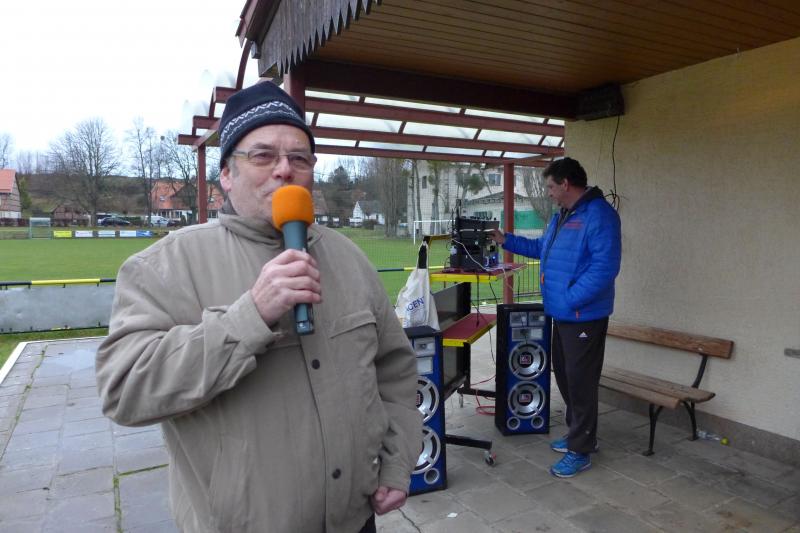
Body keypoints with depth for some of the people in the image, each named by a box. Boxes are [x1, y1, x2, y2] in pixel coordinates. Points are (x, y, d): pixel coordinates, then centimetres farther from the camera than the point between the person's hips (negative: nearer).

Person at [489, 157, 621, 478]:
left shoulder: (599, 214, -17)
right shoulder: (561, 216, 15)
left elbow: (605, 267, -25)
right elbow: (542, 248, 28)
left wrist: (571, 299, -24)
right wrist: (506, 240, 23)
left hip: (585, 316, -10)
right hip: (561, 314, 10)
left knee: (581, 382, -1)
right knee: (565, 376, 18)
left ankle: (580, 451, 13)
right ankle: (579, 433, 35)